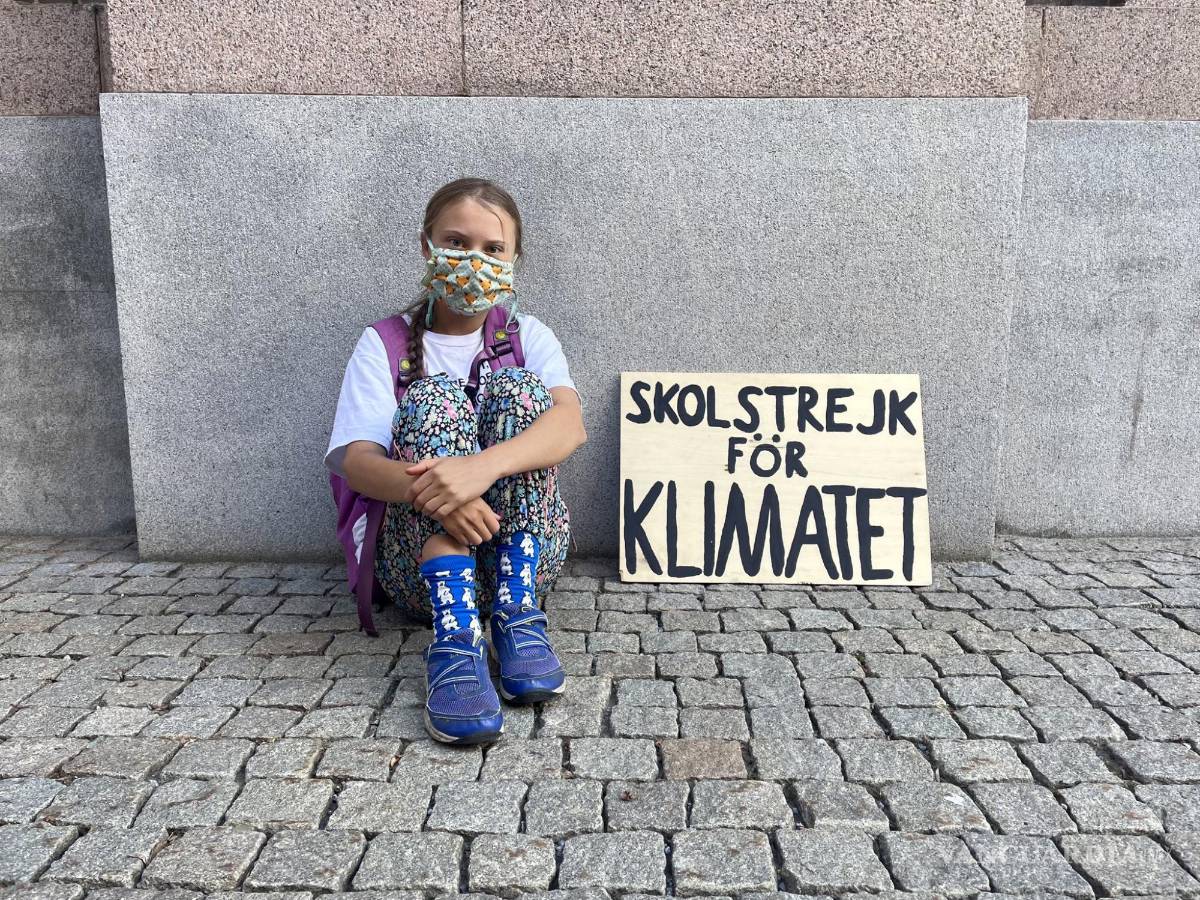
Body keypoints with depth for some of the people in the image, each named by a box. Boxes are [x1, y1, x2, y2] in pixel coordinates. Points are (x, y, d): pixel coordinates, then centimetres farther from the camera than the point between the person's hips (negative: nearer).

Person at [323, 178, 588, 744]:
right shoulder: (383, 345, 7)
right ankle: (456, 635, -36)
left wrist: (483, 466, -36)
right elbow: (356, 459, -9)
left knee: (517, 388, -19)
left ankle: (518, 613, -26)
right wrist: (425, 488, -33)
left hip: (526, 549, 1)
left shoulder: (529, 336, 8)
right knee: (435, 396, -23)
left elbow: (570, 423, -14)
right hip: (419, 560, 0)